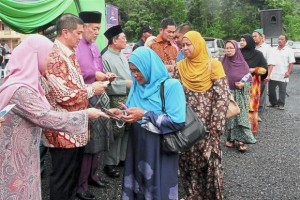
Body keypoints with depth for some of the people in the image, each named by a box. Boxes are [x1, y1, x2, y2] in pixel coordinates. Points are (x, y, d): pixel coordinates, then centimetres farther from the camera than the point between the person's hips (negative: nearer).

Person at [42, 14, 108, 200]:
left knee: (74, 174, 21)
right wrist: (91, 90, -12)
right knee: (62, 178, 4)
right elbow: (65, 95, -25)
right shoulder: (54, 57, -20)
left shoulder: (70, 54, 13)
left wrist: (93, 85, 6)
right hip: (64, 130, -10)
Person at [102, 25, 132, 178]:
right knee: (116, 132, -3)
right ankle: (110, 163, 10)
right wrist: (126, 83, -16)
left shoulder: (123, 57, 13)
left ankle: (123, 157, 29)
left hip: (128, 98, 8)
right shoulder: (106, 58, -12)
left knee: (127, 129, 13)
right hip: (116, 100, -8)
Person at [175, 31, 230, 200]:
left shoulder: (213, 65, -8)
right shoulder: (180, 66, 4)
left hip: (207, 125, -3)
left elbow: (223, 96, -11)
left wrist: (215, 125, -15)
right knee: (188, 160, 10)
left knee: (209, 160, 3)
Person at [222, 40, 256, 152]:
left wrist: (243, 84, -15)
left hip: (241, 94, 0)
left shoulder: (242, 63, 1)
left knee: (241, 116, -3)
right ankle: (230, 138, 14)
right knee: (229, 116, 3)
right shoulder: (223, 63, 1)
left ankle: (240, 140, 0)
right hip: (228, 93, 0)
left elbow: (249, 78, 2)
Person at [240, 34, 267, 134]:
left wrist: (252, 70, -11)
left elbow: (264, 69, 1)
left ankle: (252, 128, 8)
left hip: (252, 85, -2)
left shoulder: (257, 54, 1)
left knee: (251, 106, -2)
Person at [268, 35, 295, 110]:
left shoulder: (289, 51, 0)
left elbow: (291, 63, -4)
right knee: (271, 89, 9)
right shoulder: (274, 50, 12)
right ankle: (273, 102, 23)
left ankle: (281, 104, 11)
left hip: (283, 75, -4)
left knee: (282, 90, 1)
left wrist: (288, 72, -14)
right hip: (273, 74, 4)